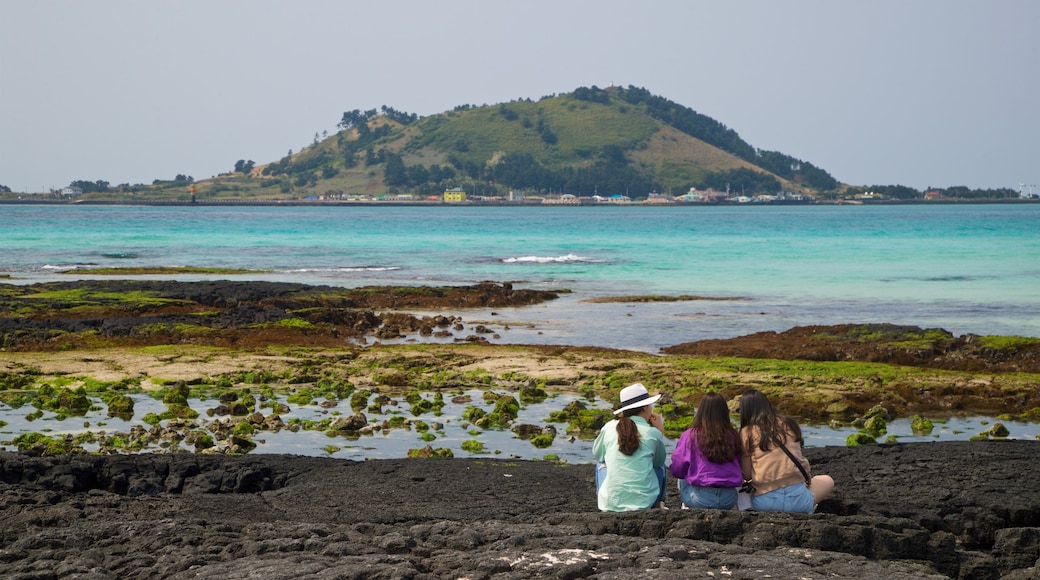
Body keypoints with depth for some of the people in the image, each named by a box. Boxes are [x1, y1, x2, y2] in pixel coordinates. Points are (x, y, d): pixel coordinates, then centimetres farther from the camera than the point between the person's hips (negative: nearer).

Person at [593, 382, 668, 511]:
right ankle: (658, 504, 40)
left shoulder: (608, 428, -1)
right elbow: (660, 461, 14)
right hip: (643, 503, -1)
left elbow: (597, 454, 18)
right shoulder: (653, 433, -5)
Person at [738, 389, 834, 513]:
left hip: (763, 502, -1)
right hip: (797, 498, 1)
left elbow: (746, 474, 1)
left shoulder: (747, 432, 1)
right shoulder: (789, 424, 9)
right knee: (827, 481, 30)